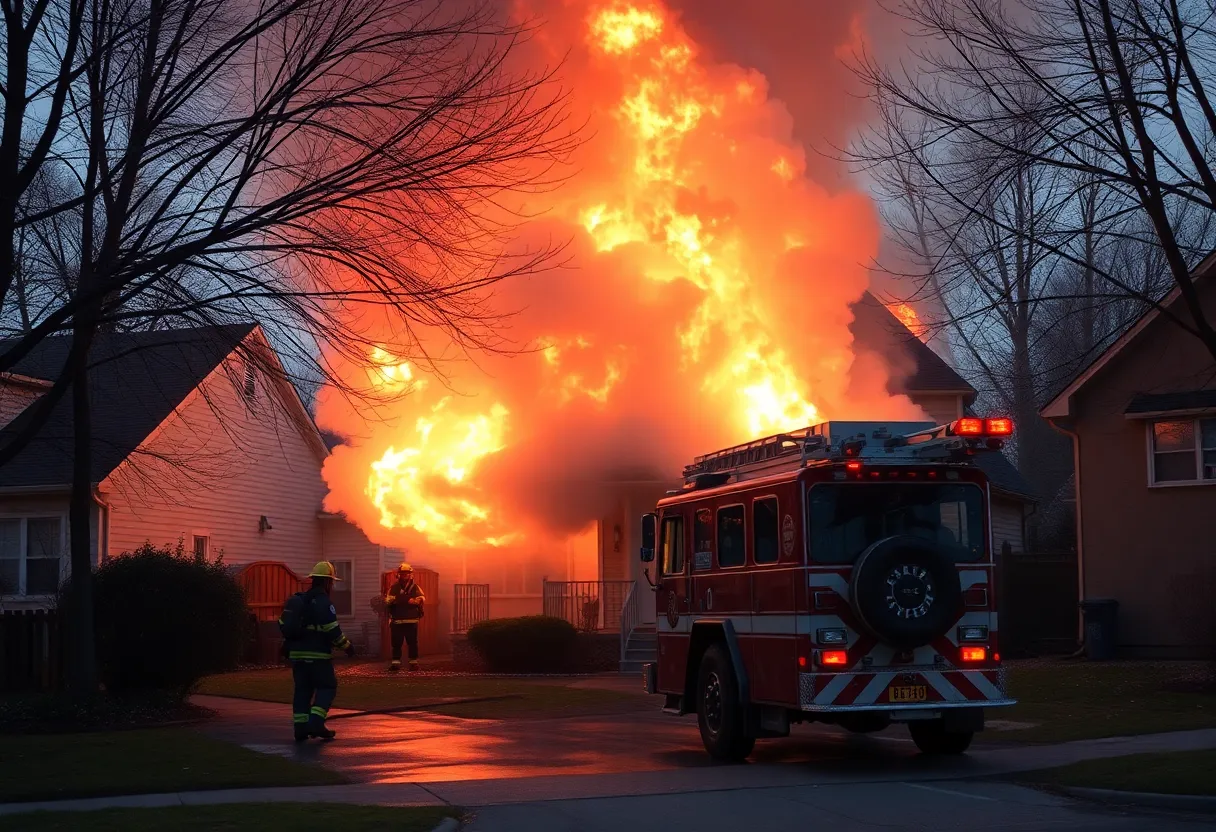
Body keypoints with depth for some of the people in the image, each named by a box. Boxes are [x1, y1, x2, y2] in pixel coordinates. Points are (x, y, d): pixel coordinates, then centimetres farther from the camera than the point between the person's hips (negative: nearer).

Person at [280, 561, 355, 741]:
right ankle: (315, 723, -12)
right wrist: (347, 646, -5)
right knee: (327, 687, 2)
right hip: (317, 655, -7)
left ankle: (300, 728, 6)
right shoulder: (323, 602, -12)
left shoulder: (296, 600, 13)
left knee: (302, 690, 11)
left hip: (297, 653, 7)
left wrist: (291, 644, 27)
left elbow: (283, 624, 16)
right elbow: (332, 629, -17)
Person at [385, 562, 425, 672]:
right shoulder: (393, 588, 11)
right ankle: (395, 662, 5)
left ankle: (413, 662, 10)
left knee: (412, 642, 2)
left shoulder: (415, 588, 7)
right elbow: (387, 601, 3)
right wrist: (391, 599, -20)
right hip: (397, 621, 1)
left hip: (412, 621, -1)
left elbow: (422, 598, -8)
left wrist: (415, 601, -27)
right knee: (396, 643, 0)